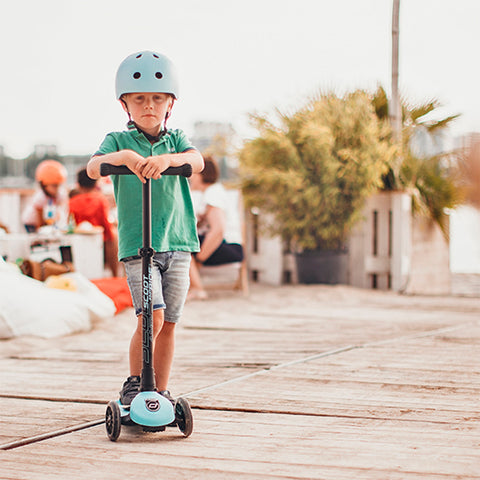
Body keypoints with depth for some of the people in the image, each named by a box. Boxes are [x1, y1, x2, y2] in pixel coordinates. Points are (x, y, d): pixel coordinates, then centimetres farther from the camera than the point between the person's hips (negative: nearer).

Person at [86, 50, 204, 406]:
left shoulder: (175, 139, 10)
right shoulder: (118, 141, 4)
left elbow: (197, 161, -11)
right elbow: (93, 167, -15)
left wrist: (166, 158, -31)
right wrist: (123, 155, -34)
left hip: (178, 243, 3)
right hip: (136, 246, -3)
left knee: (169, 323, 6)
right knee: (152, 316, -16)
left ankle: (161, 393, 19)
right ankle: (133, 384, 2)